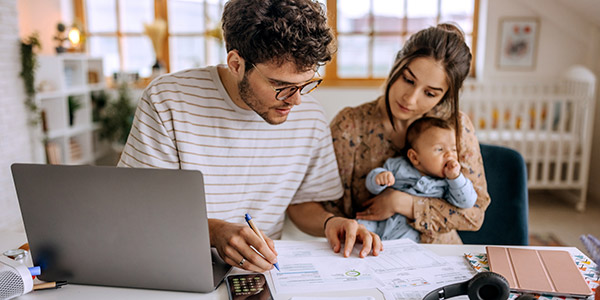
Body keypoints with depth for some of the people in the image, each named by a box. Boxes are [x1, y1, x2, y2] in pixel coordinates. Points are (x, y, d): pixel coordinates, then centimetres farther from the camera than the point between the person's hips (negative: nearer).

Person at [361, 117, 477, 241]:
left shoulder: (447, 183, 4)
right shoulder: (397, 165, 5)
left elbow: (467, 203, -4)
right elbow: (372, 185, 6)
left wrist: (455, 177, -14)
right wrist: (379, 177, -19)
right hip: (379, 221, 1)